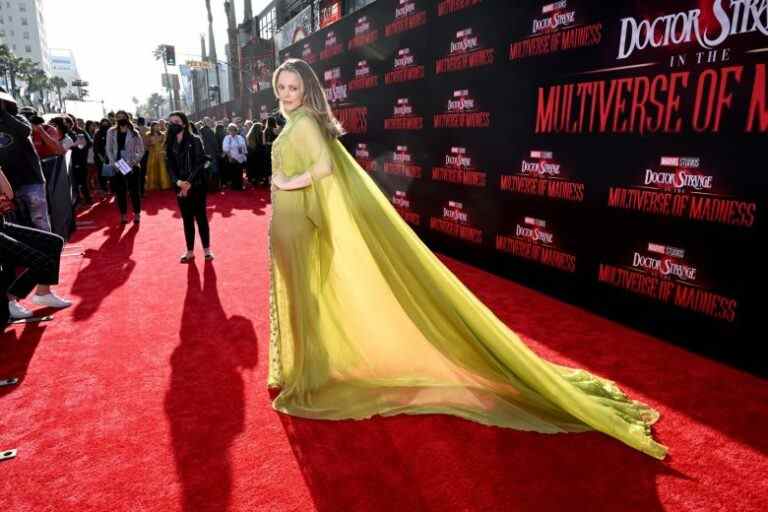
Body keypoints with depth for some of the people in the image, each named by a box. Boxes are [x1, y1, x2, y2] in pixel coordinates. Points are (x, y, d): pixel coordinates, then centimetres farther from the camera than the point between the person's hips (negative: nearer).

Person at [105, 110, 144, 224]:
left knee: (134, 191, 2)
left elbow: (141, 151, -2)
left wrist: (133, 162, -13)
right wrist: (114, 163, -7)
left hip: (131, 166, -2)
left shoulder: (134, 133, -1)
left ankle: (137, 214, 12)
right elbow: (108, 149, 6)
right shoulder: (111, 132, 5)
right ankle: (123, 214, 14)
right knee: (120, 192, 6)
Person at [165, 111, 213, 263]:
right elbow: (170, 165, 4)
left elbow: (200, 163, -12)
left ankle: (207, 248, 12)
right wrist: (178, 182, -13)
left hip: (196, 185, -4)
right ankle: (190, 251, 18)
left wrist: (189, 182, -18)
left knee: (200, 217, 1)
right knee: (187, 219, 9)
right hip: (180, 187, 4)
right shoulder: (170, 144, 7)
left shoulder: (195, 141, -6)